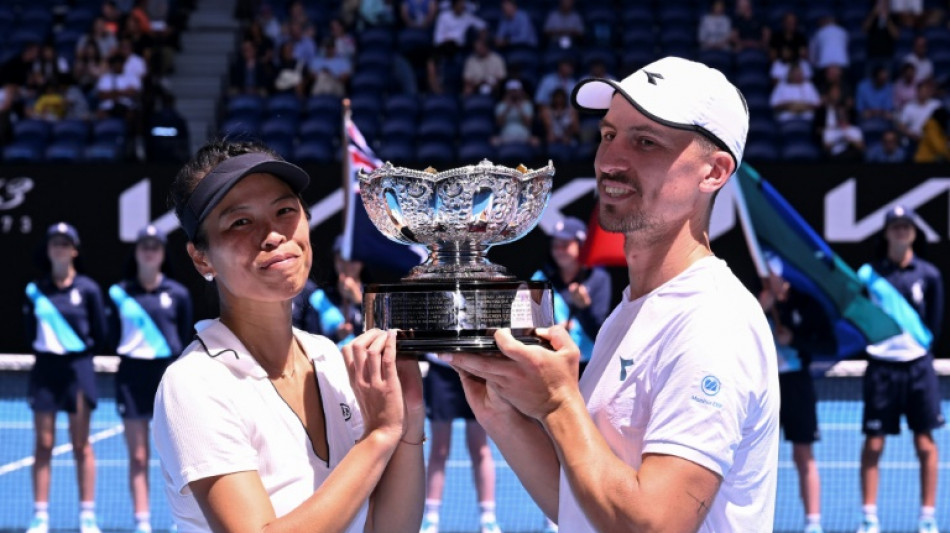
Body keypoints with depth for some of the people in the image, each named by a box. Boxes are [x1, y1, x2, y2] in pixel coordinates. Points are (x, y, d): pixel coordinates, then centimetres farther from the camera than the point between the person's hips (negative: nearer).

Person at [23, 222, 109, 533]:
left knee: (81, 445, 2)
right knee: (43, 444, 3)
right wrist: (46, 346, -1)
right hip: (45, 369, 2)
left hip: (77, 368, -2)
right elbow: (30, 332, 11)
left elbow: (100, 337, 2)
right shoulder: (35, 290, 6)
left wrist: (78, 350, -4)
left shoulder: (88, 289, -1)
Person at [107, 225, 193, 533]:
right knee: (137, 456, 3)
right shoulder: (120, 292, 5)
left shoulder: (178, 294, 4)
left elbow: (186, 341, 6)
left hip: (167, 372, -1)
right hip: (132, 374, 1)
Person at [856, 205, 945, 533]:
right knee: (873, 444, 0)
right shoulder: (869, 273, 3)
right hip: (881, 366, 0)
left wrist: (921, 345, 0)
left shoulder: (928, 275, 4)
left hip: (917, 365, 0)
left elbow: (935, 322, 8)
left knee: (925, 444, 1)